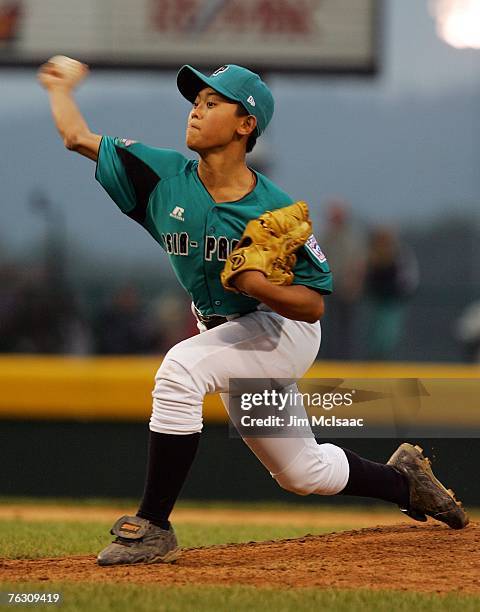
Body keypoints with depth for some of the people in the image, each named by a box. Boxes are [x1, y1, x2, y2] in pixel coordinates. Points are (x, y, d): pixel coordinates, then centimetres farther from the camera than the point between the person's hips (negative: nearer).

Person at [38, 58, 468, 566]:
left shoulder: (275, 211, -25)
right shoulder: (165, 177, -12)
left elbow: (313, 304, -21)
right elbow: (79, 138, -2)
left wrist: (257, 284, -38)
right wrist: (60, 87, 12)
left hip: (282, 330, -7)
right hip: (227, 334, 7)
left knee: (181, 369, -34)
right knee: (303, 472, 19)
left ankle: (153, 526, -29)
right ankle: (403, 480, 46)